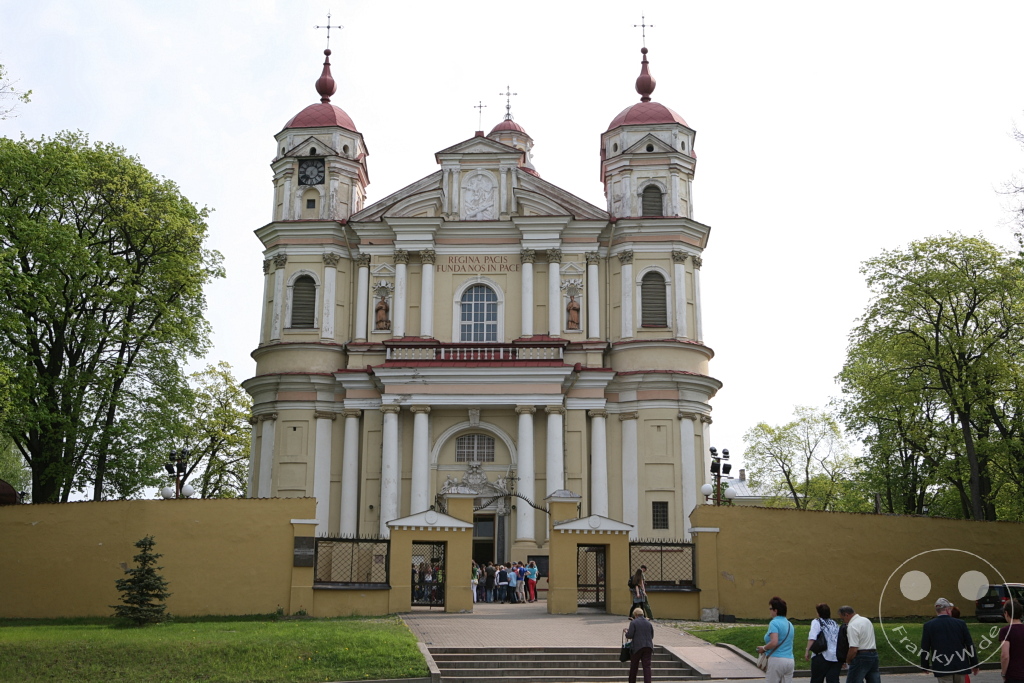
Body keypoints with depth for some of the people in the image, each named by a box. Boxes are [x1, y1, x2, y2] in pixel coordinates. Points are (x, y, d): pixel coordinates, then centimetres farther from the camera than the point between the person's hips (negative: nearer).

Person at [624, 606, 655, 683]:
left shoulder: (633, 623, -6)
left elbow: (629, 636, -11)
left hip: (637, 647, -3)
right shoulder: (649, 623, 9)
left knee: (634, 666, 11)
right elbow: (652, 636, 15)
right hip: (648, 647, 3)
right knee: (647, 666, 0)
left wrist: (626, 632, 10)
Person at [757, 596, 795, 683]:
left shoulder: (774, 623, -10)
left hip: (776, 659, -7)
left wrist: (764, 648, -5)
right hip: (790, 660, 8)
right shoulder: (790, 624, 15)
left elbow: (774, 642, -22)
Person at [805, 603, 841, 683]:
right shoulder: (835, 624, 19)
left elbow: (812, 638, -13)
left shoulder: (816, 622, 1)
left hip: (823, 656, -5)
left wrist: (807, 651, -13)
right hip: (837, 657, 5)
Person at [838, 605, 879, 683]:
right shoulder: (866, 620, 14)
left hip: (861, 657, -9)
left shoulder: (852, 626, -16)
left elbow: (853, 649, -21)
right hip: (874, 654, 9)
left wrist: (848, 660, -4)